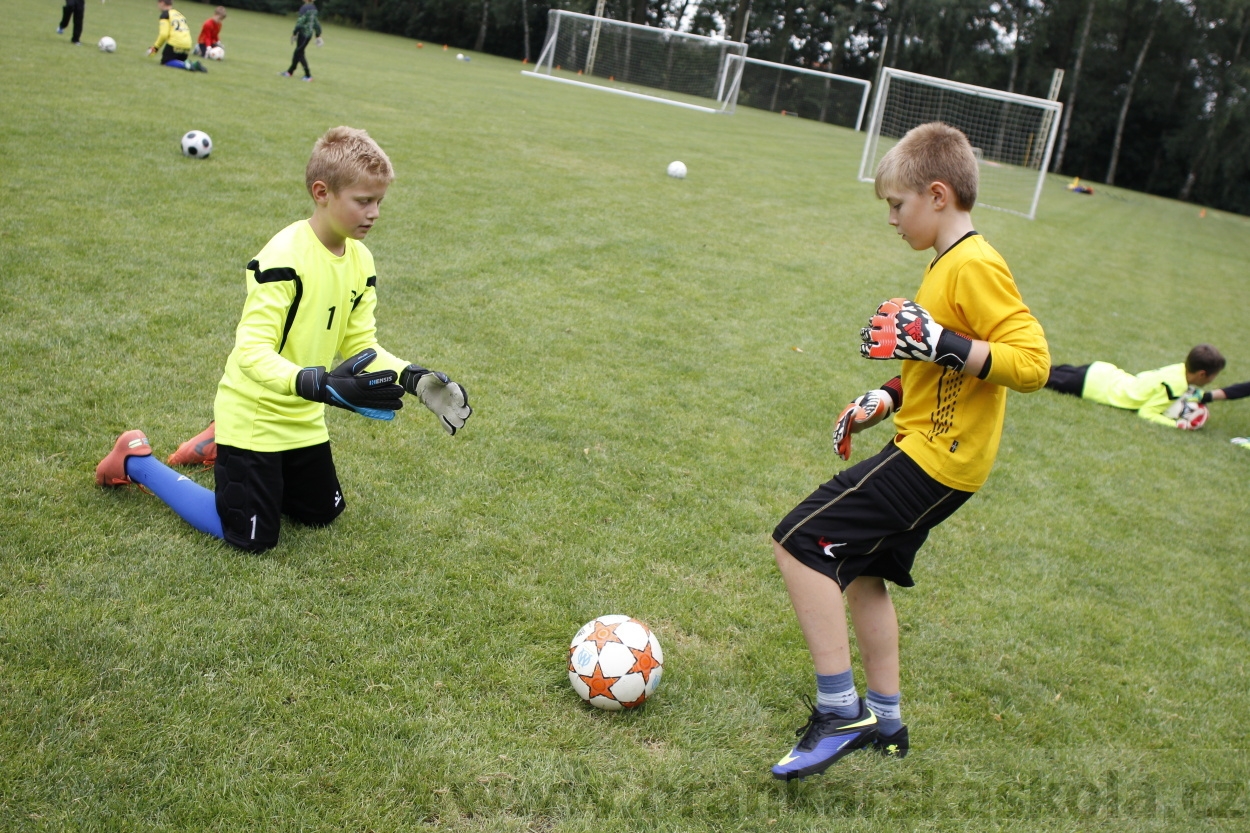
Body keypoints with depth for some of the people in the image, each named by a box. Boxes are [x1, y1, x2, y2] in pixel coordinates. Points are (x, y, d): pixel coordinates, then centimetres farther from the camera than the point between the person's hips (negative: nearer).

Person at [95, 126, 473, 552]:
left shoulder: (361, 261, -3)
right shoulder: (284, 256, -27)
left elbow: (361, 343, 1)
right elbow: (252, 351, -32)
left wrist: (413, 378, -16)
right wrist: (323, 385, -46)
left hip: (302, 418, 8)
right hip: (254, 416, -8)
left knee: (323, 513, 21)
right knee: (252, 539, 0)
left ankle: (225, 450, 37)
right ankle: (138, 461, 17)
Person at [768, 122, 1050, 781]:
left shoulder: (975, 266, -17)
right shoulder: (949, 263, 14)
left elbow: (1031, 362, -25)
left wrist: (942, 344, -30)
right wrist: (887, 398, 17)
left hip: (935, 457, -11)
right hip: (929, 445, 11)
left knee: (800, 544, -14)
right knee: (860, 570, 20)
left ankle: (839, 711, -7)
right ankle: (884, 720, 32)